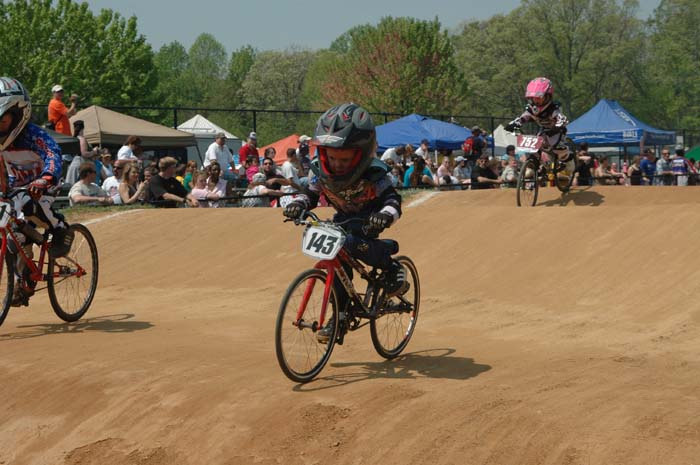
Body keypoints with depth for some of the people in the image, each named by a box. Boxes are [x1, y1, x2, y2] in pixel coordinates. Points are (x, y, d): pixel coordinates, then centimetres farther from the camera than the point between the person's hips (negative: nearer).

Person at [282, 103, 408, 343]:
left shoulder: (373, 174, -32)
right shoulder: (320, 171, -17)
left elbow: (392, 200, -36)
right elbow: (310, 194, -2)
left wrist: (385, 215, -59)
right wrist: (298, 204, -25)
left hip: (367, 220, -5)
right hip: (343, 218, 5)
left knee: (354, 243, -35)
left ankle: (393, 268, -11)